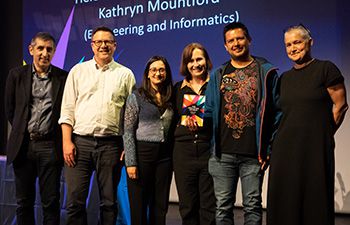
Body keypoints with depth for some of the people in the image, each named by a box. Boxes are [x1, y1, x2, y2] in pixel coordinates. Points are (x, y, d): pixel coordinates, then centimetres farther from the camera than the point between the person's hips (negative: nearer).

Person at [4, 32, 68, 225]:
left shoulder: (64, 77, 1)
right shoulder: (17, 75, 6)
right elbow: (10, 109, 13)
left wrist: (64, 141, 4)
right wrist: (22, 131, 12)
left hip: (50, 146, -2)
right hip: (23, 145, 2)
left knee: (51, 202, 3)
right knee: (24, 202, 10)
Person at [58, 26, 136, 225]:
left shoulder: (125, 74, 8)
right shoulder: (78, 71, 10)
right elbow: (67, 109, 6)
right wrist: (67, 141, -4)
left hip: (111, 144, 0)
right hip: (80, 141, 1)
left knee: (109, 202, 7)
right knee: (75, 201, -1)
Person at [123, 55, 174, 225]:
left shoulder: (170, 99, 11)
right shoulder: (136, 97, -1)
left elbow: (172, 129, 14)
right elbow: (128, 132, -5)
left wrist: (174, 159, 6)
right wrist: (131, 162, -12)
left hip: (164, 154, 4)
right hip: (142, 152, -4)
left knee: (160, 207, 7)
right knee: (138, 206, 1)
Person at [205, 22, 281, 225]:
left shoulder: (266, 72, 3)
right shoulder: (218, 75, 12)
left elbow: (278, 112, -1)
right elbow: (209, 111, 15)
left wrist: (270, 149, -6)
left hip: (253, 154, -2)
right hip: (223, 154, 3)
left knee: (253, 206, 6)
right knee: (223, 206, 8)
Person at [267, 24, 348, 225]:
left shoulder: (326, 69, -3)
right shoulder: (285, 78, 14)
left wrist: (321, 135, 1)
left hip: (315, 148, -5)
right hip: (285, 149, 5)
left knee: (315, 203, 1)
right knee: (285, 204, 7)